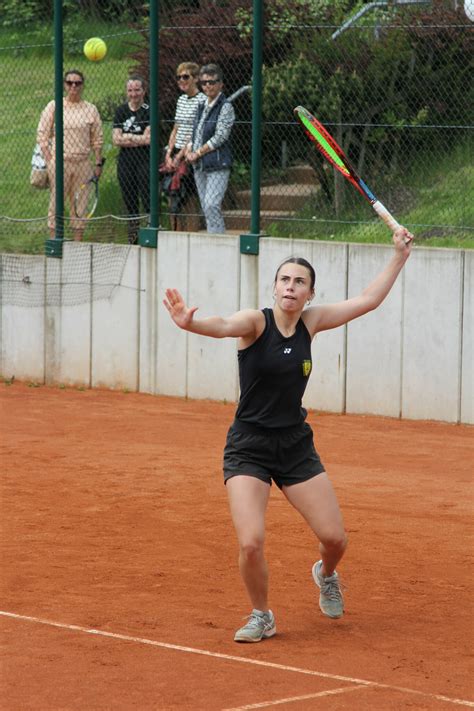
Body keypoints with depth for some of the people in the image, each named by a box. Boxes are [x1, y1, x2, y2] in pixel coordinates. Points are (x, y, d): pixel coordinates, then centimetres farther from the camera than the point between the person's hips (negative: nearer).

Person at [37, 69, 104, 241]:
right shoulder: (54, 107, 3)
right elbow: (42, 136, 2)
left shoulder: (91, 109, 8)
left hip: (83, 163, 2)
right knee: (56, 202, -4)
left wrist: (98, 164, 3)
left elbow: (97, 139, 11)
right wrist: (48, 162, -7)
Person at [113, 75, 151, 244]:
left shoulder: (149, 111, -1)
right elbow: (116, 139, 2)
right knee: (130, 202, 7)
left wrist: (127, 137, -3)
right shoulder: (120, 111, 10)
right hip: (125, 162, 4)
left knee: (147, 200, -9)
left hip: (145, 161, -4)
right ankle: (133, 238, 12)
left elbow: (148, 139, -11)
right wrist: (138, 140, -8)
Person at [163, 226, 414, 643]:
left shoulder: (310, 322, 2)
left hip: (296, 447, 4)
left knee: (334, 538, 2)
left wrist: (401, 256, 8)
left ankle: (326, 574, 40)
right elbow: (223, 326, -35)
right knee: (251, 543, -19)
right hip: (248, 448, -4)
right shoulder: (256, 322, -12)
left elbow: (368, 300, 10)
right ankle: (262, 617, 9)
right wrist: (190, 323, -57)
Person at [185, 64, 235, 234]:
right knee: (206, 208, 7)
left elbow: (220, 137, -13)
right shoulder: (202, 107, 17)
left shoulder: (225, 107, -6)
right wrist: (189, 150, 2)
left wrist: (198, 153, -11)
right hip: (199, 167, 8)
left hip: (218, 165, -8)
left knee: (211, 205, -20)